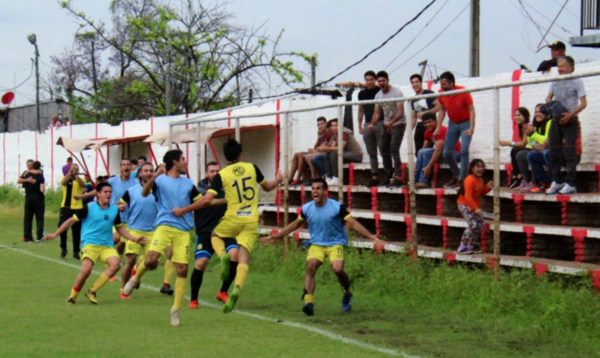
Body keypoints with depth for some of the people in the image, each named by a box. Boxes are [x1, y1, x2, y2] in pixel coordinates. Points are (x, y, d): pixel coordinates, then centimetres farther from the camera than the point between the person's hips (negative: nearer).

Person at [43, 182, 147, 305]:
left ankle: (92, 291, -12)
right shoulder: (89, 208, -3)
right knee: (86, 270, -26)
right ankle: (73, 296, -1)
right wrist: (55, 235, 4)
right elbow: (71, 221, 4)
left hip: (107, 245, 4)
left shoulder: (114, 209, 9)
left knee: (115, 263, -25)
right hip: (90, 244, -4)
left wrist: (134, 239, 13)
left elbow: (119, 228, 23)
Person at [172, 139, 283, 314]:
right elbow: (267, 187, 20)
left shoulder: (221, 175, -4)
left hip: (232, 220, -2)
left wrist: (183, 210, -3)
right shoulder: (252, 168, 4)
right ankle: (237, 289, -25)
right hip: (251, 221, 2)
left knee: (215, 235, 29)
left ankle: (223, 256, -4)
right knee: (243, 258, 0)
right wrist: (278, 180, 43)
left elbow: (207, 199, -12)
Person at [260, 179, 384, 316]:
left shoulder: (337, 207, -13)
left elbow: (354, 223, -15)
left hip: (336, 243, -3)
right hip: (316, 244, 3)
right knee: (310, 266, -24)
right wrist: (276, 236, 19)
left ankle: (347, 294, 6)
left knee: (338, 269, -25)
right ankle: (309, 302, -28)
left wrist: (371, 237, -25)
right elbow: (295, 224, 16)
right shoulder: (307, 208, -1)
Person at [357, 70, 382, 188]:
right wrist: (360, 126, 14)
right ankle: (374, 177, 10)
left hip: (380, 124, -5)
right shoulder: (362, 94, 12)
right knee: (371, 153, 7)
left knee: (383, 151, -7)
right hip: (367, 125, 5)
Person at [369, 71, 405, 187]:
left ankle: (398, 177, -22)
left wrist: (391, 122, -37)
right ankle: (389, 176, 22)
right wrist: (372, 124, -15)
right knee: (385, 151, 9)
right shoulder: (378, 95, 7)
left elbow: (400, 112, -20)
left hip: (398, 124, -7)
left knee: (394, 150, -19)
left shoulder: (397, 93, -14)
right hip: (386, 125, 7)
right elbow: (377, 113, 5)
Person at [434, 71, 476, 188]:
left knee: (464, 150, -20)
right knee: (447, 153, 2)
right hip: (452, 124, 5)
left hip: (465, 123, -5)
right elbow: (442, 111, 6)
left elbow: (471, 110, -15)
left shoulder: (463, 92, -20)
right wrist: (438, 127, -1)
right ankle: (456, 176, 22)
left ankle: (462, 179, -13)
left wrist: (471, 128, -23)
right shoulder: (441, 94, -7)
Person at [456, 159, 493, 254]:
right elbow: (468, 196, -28)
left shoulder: (480, 180, 7)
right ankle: (462, 247, -11)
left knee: (480, 225, 5)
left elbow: (481, 192, 18)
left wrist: (488, 187, -1)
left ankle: (470, 246, 16)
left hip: (475, 206, 9)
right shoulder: (470, 180, -23)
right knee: (473, 224, -19)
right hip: (465, 205, -9)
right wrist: (475, 208, -31)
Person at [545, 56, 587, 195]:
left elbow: (583, 103, -8)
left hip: (570, 120, -6)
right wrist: (548, 105, -2)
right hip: (556, 119, 6)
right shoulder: (555, 81, 12)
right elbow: (549, 97, 21)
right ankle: (557, 182, 15)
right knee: (553, 151, 5)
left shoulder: (577, 82, -4)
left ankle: (570, 184, -6)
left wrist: (570, 114, -20)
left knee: (569, 151, -8)